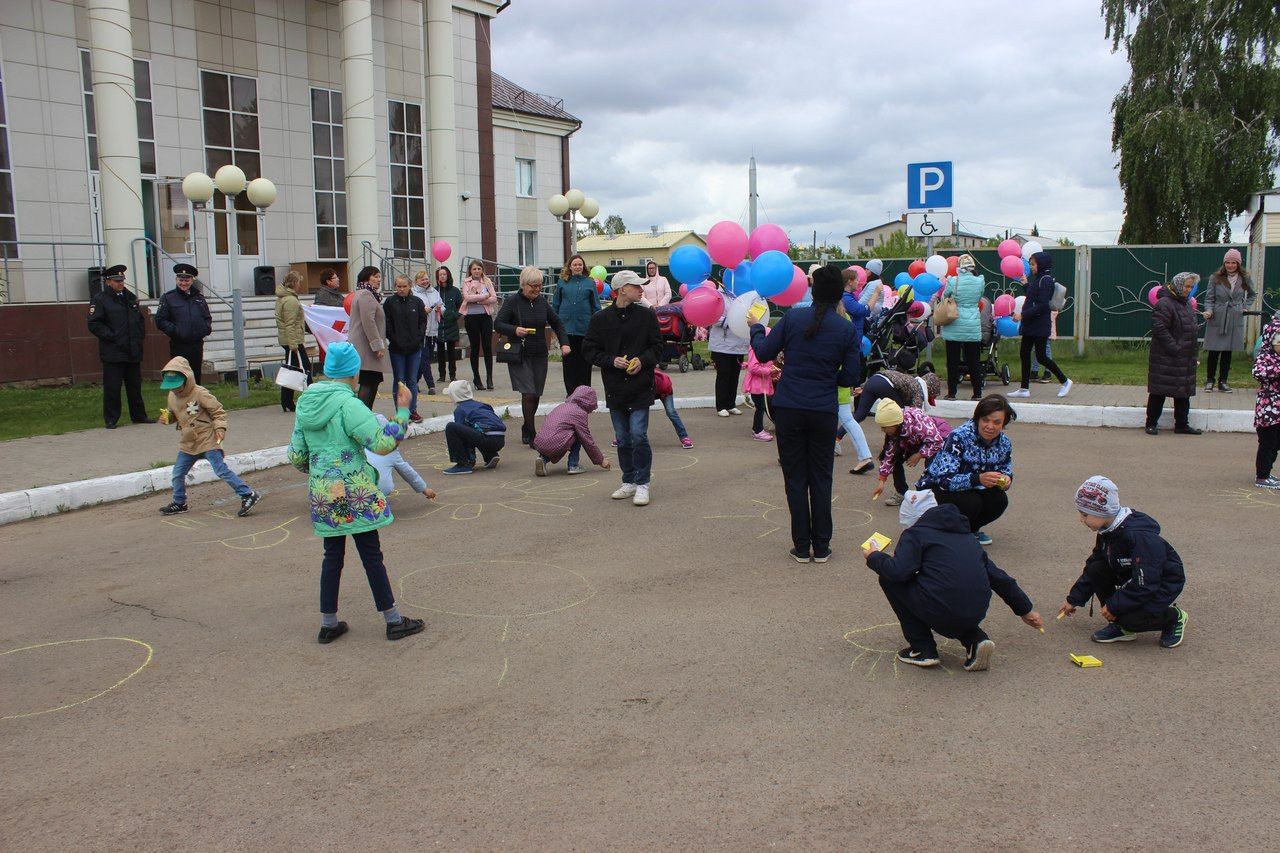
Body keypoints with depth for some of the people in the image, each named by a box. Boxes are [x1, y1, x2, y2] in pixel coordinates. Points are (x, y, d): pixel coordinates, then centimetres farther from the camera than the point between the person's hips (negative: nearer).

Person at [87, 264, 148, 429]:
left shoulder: (131, 297, 16)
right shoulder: (100, 300, -3)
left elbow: (140, 319, 24)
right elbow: (94, 324, -10)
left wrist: (140, 336, 10)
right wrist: (112, 337, -14)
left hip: (133, 352, 5)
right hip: (113, 353, -5)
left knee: (135, 386, 11)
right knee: (112, 388, -2)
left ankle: (138, 416, 19)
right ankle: (111, 419, 6)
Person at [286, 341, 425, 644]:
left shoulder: (305, 404, 7)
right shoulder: (348, 403, -16)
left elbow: (296, 457, 11)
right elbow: (383, 443, -21)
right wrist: (402, 410, -13)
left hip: (322, 494, 6)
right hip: (355, 494, -6)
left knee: (332, 556, 16)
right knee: (372, 556, 2)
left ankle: (328, 624, 22)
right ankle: (394, 621, 12)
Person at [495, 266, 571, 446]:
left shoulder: (542, 301, 8)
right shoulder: (512, 301, -6)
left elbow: (557, 323, 16)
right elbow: (498, 323, -8)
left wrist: (564, 343, 3)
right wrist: (514, 330, -26)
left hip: (539, 355, 5)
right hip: (519, 355, -5)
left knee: (536, 394, 8)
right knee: (528, 394, -13)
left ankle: (526, 429, 28)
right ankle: (531, 435, -3)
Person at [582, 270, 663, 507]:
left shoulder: (647, 315, 1)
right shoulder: (601, 319, 0)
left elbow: (657, 347, 6)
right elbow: (589, 350, 2)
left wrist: (642, 360, -12)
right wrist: (612, 360, -12)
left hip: (640, 387, -2)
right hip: (615, 388, 2)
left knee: (638, 435, -9)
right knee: (623, 439, 10)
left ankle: (642, 484, 4)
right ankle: (629, 482, 24)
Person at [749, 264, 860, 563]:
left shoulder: (792, 317, -6)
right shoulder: (846, 328, -4)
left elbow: (763, 353, 0)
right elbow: (850, 377, -2)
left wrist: (755, 328, 18)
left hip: (788, 409, 0)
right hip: (824, 412, 0)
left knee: (795, 479, 9)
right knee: (821, 480, 12)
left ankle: (802, 547, 14)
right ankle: (821, 548, 17)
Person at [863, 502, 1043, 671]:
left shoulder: (916, 534, 7)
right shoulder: (967, 538, 25)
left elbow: (898, 571, -10)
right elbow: (998, 576, 28)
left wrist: (873, 558, 10)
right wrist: (1026, 610, 39)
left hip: (941, 613, -7)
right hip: (976, 615, 7)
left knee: (889, 578, 14)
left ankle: (923, 649, 12)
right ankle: (975, 639, 11)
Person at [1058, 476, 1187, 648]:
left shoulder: (1139, 537, -33)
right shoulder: (1107, 532, -5)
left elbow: (1145, 585, -31)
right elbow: (1093, 564, 8)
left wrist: (1114, 605, -24)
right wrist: (1074, 599, 8)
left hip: (1163, 584, -9)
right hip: (1134, 579, 9)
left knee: (1129, 619, -28)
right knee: (1096, 570, -13)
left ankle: (1174, 617, 2)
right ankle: (1119, 626, -2)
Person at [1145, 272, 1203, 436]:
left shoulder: (1185, 304, 15)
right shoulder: (1164, 304, -15)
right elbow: (1159, 328, -21)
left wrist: (1193, 347, 16)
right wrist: (1174, 348, -22)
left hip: (1185, 359, 9)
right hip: (1165, 359, -9)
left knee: (1183, 392, 12)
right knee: (1158, 392, -2)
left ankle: (1182, 424, 20)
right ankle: (1151, 423, 7)